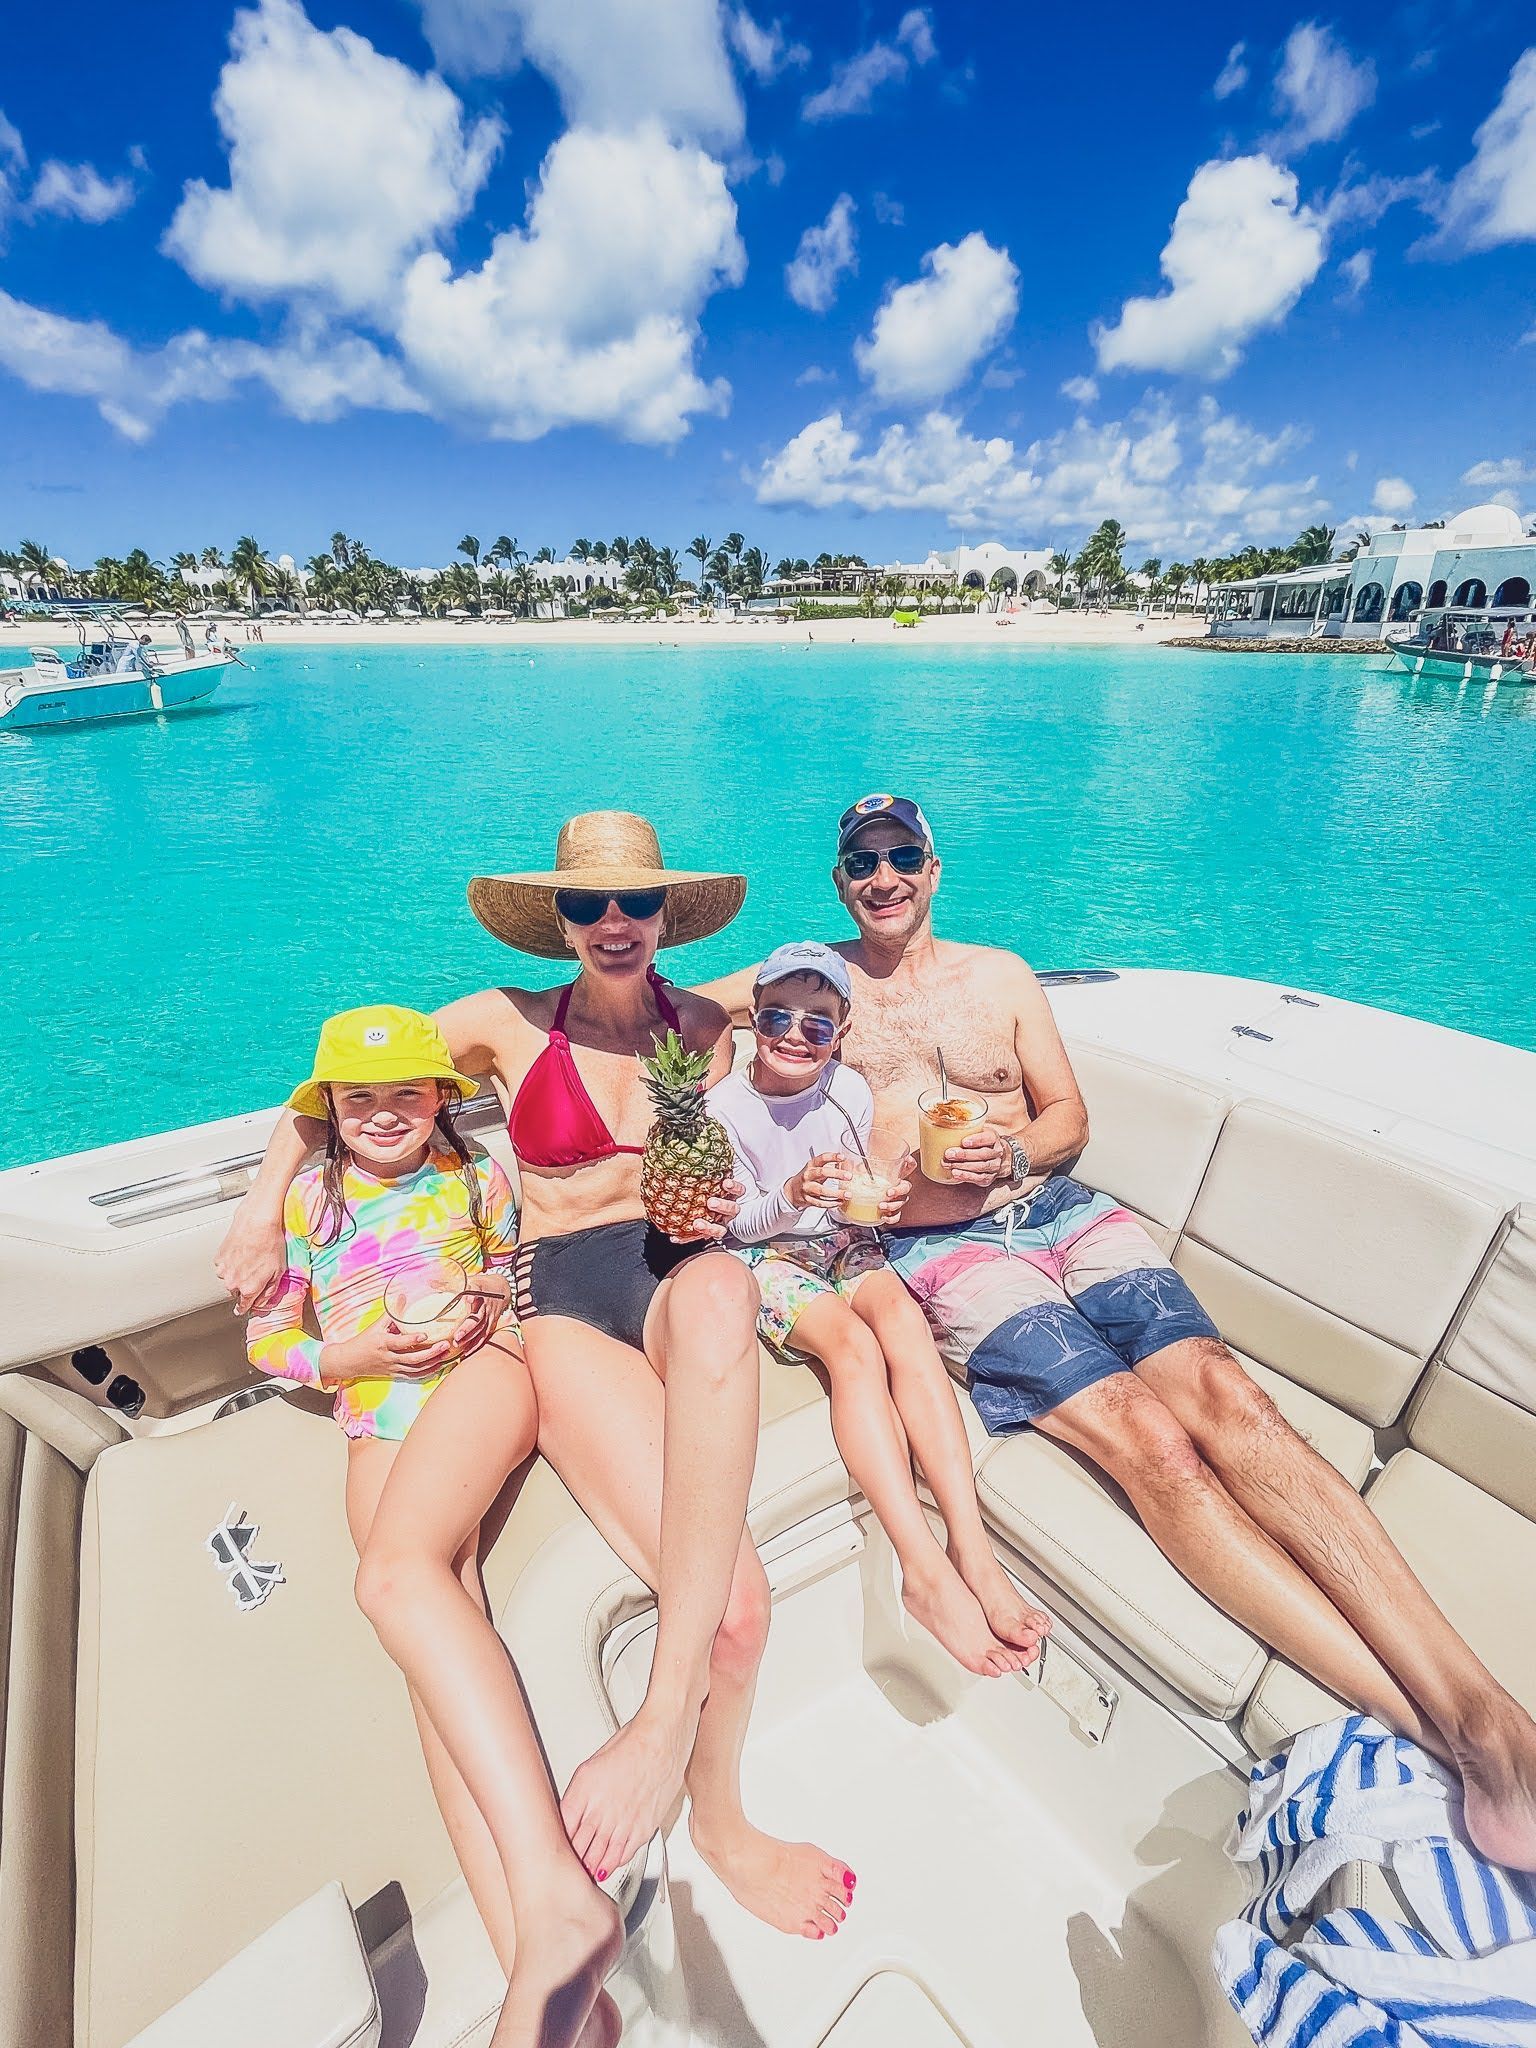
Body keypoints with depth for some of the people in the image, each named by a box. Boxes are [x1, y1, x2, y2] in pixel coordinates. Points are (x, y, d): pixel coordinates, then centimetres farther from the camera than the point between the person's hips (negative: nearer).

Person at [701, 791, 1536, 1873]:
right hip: (947, 1250, -3)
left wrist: (1013, 1151, -8)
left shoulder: (1001, 974, 18)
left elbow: (1070, 1115, 16)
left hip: (1064, 1210, 4)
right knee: (1152, 1442, -24)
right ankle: (1430, 1726, -22)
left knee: (1224, 1395, -22)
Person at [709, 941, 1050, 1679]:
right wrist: (791, 1197, -29)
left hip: (843, 1244, 3)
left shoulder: (849, 1090, -3)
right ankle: (925, 1570, -33)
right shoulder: (724, 1107, -10)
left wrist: (880, 1200, -20)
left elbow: (854, 1201, 5)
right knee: (851, 1342, -31)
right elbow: (734, 1223, -9)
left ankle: (972, 1549, -33)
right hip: (768, 1258, -2)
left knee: (898, 1309, -31)